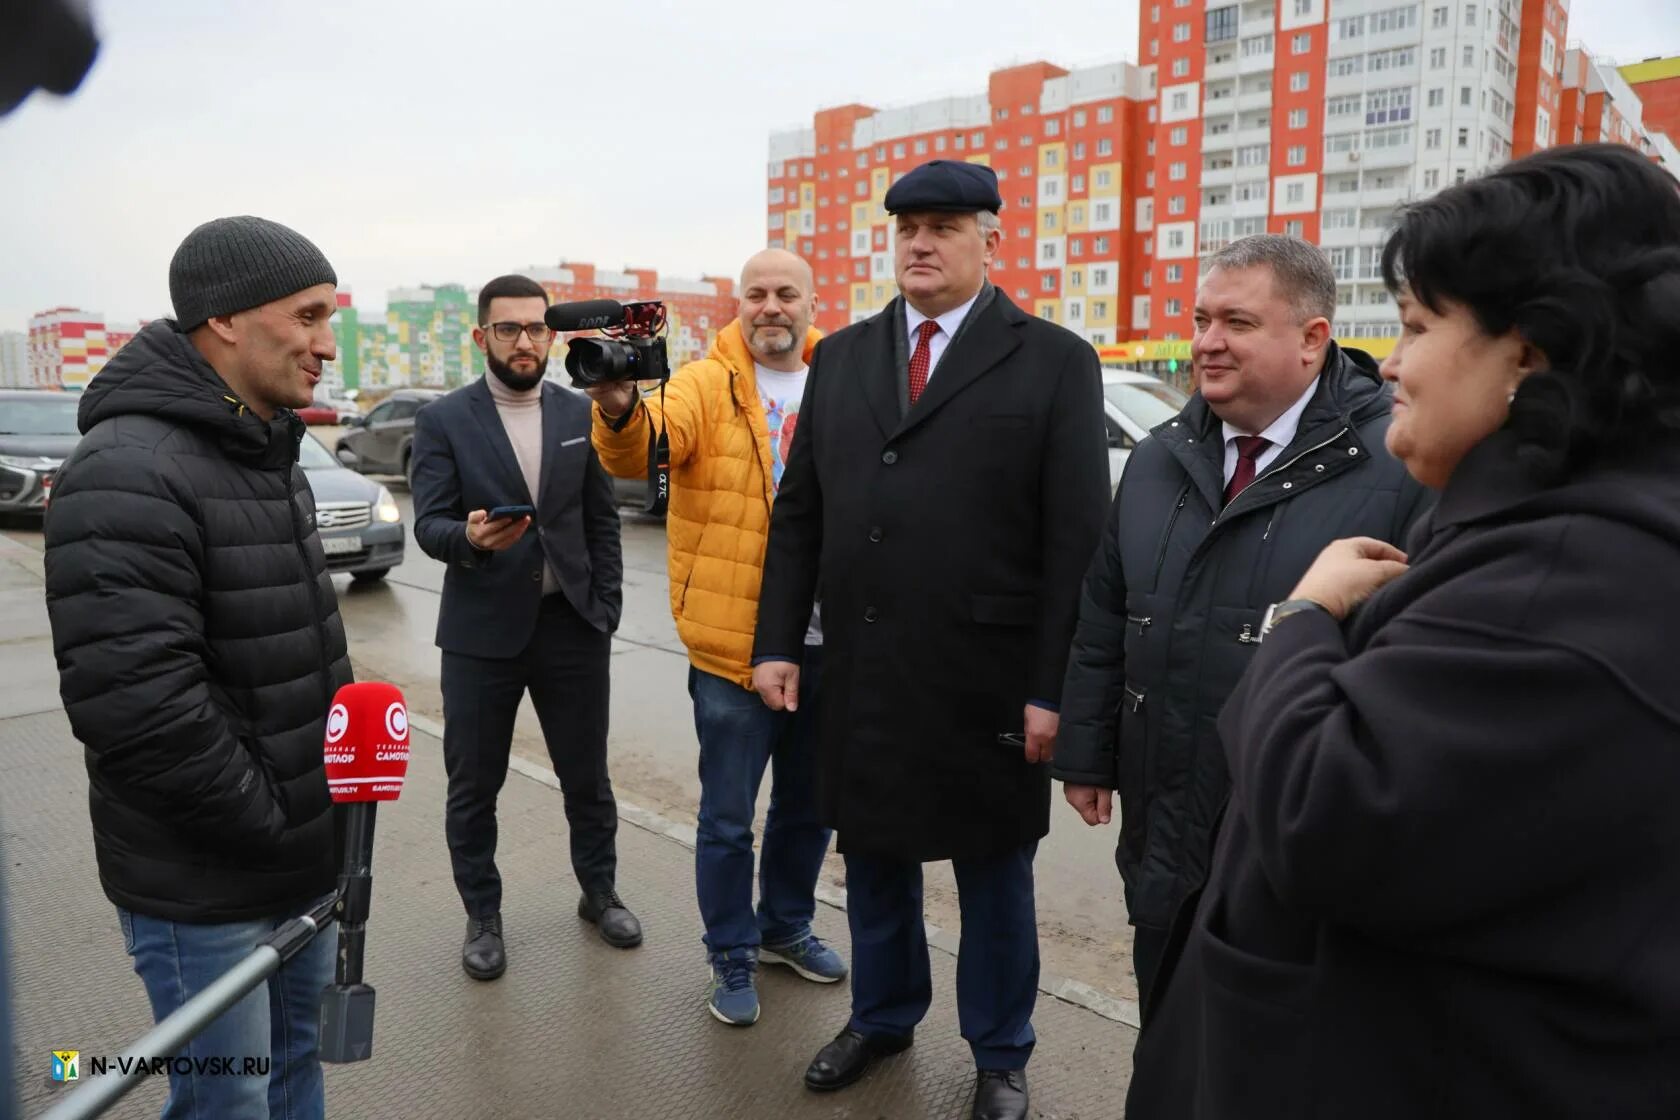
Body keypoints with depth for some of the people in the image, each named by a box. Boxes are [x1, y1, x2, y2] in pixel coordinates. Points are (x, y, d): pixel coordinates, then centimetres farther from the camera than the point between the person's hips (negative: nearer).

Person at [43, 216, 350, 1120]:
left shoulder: (269, 455, 9)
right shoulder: (128, 475, -22)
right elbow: (135, 708, -28)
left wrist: (326, 802, 8)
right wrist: (273, 827, -17)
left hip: (303, 862, 8)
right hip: (204, 892, -8)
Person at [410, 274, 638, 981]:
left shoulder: (580, 414, 6)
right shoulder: (443, 421, -2)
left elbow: (601, 519, 8)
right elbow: (429, 525, -7)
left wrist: (606, 604, 1)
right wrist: (470, 537, -29)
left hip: (571, 625, 2)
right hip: (481, 630, -2)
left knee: (587, 775, 13)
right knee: (473, 787, 9)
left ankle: (599, 892, 34)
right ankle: (482, 916, 28)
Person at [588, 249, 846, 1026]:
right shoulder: (707, 384, -6)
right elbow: (640, 451, -23)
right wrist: (620, 412, -45)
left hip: (826, 641, 4)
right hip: (734, 644, -4)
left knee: (808, 803, 20)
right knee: (728, 816, 8)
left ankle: (786, 926, 42)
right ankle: (732, 955, 29)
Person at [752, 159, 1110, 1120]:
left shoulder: (1055, 361, -4)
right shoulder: (842, 357, 9)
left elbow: (1077, 539, -9)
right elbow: (798, 512, 9)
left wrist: (1051, 689, -12)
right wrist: (779, 642, 4)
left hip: (984, 686, -4)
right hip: (860, 675, 4)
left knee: (994, 871, 13)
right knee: (874, 856, 19)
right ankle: (883, 1016, 43)